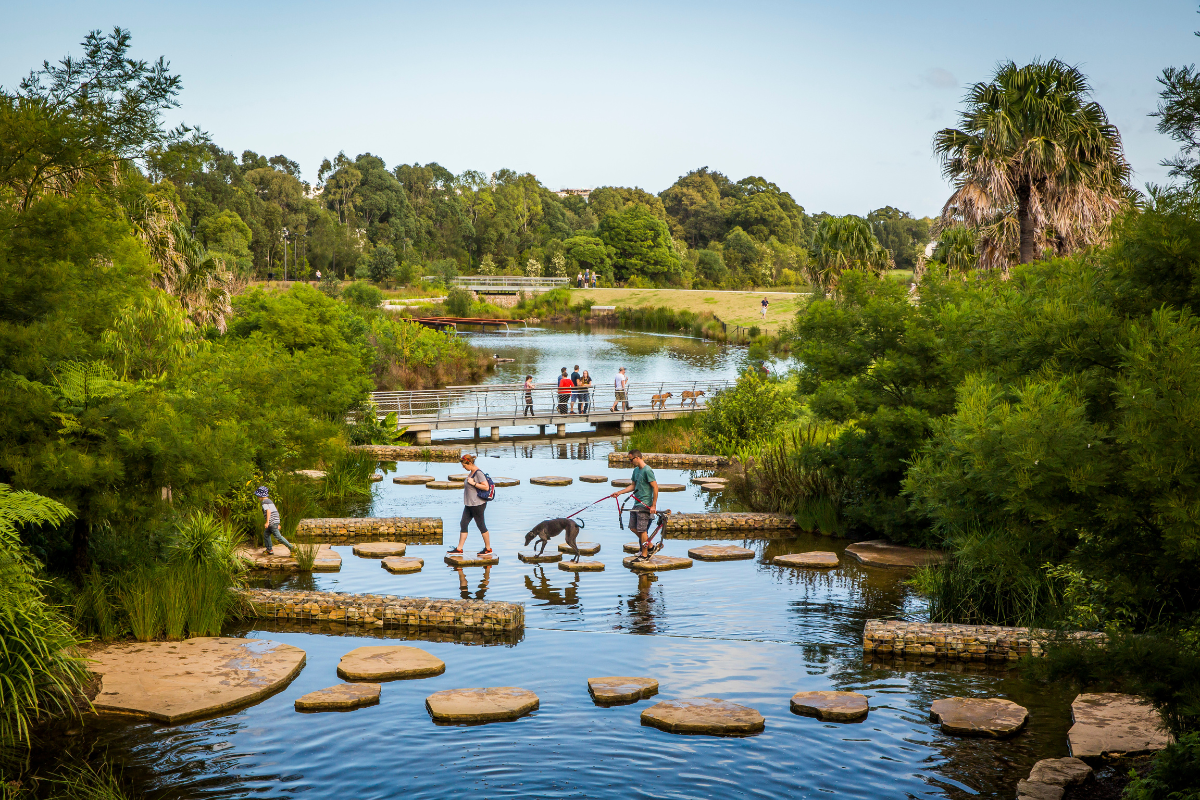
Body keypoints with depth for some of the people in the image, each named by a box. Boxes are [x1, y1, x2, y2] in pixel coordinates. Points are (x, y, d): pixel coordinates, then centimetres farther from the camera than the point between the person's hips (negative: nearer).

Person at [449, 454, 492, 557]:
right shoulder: (471, 472, 12)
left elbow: (486, 487, -24)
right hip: (469, 504, 10)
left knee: (481, 525, 1)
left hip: (478, 504, -10)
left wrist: (473, 483, -23)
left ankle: (488, 549, 14)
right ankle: (459, 549, 13)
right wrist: (466, 484, 13)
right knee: (463, 524, 8)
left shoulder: (478, 473, -17)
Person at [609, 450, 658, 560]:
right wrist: (619, 492, 19)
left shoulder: (647, 471, -15)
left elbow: (655, 487, -17)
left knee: (642, 530, -5)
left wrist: (654, 505, -18)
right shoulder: (636, 470, 13)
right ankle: (649, 545, 25)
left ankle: (644, 555, 5)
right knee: (633, 527, 11)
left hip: (645, 505, -9)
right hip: (636, 504, 9)